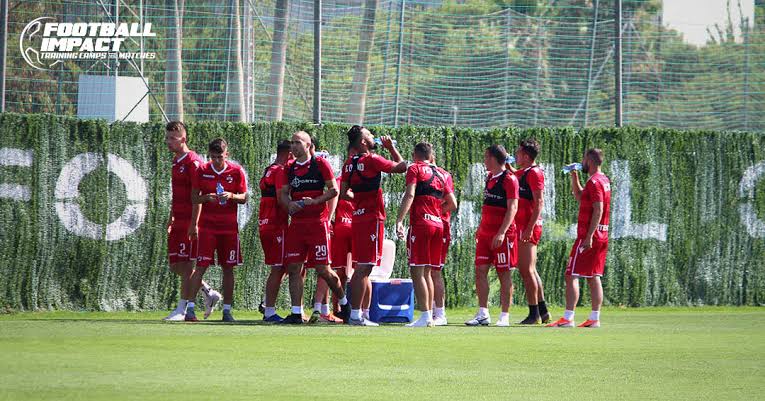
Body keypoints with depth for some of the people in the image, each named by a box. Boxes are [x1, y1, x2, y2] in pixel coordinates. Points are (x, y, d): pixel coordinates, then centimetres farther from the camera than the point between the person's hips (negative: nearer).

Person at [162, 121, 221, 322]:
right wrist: (171, 219, 23)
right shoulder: (176, 162, 16)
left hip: (189, 221, -9)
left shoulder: (192, 162, -12)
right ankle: (209, 293, 21)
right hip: (178, 221, 9)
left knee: (185, 265, -6)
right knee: (175, 265, 9)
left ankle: (183, 309, -3)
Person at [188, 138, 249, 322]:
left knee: (228, 268, 4)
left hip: (229, 226, 1)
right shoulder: (203, 171, 0)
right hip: (207, 225, -1)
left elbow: (244, 198, 3)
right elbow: (194, 198, 4)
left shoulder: (236, 171, 0)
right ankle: (190, 306, -8)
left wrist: (231, 196, -17)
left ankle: (227, 310, 11)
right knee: (201, 266, -9)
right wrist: (207, 198, -16)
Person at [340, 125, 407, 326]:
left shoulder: (349, 164, 10)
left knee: (361, 268, 14)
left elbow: (344, 194, 12)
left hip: (358, 217, 8)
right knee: (364, 268, -8)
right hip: (372, 217, -8)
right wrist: (391, 147, 7)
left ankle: (356, 313, 16)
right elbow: (402, 166, -6)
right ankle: (356, 314, -10)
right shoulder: (372, 160, -12)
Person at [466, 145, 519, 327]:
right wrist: (480, 227, 21)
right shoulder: (489, 177, 15)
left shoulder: (509, 179, -10)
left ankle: (505, 316, 1)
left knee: (504, 274, -2)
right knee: (480, 271, 1)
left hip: (502, 235, -8)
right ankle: (483, 314, 3)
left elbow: (512, 208, -16)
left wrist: (501, 233, -23)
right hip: (485, 233, 8)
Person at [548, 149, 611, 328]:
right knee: (594, 277, 11)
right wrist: (574, 176, 21)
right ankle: (595, 318, 9)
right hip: (602, 237, 10)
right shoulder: (604, 180, 16)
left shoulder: (594, 182, -14)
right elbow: (579, 196, 30)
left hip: (588, 236, -10)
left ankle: (568, 318, -15)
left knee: (572, 275, -9)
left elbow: (598, 210, -22)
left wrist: (588, 237, -25)